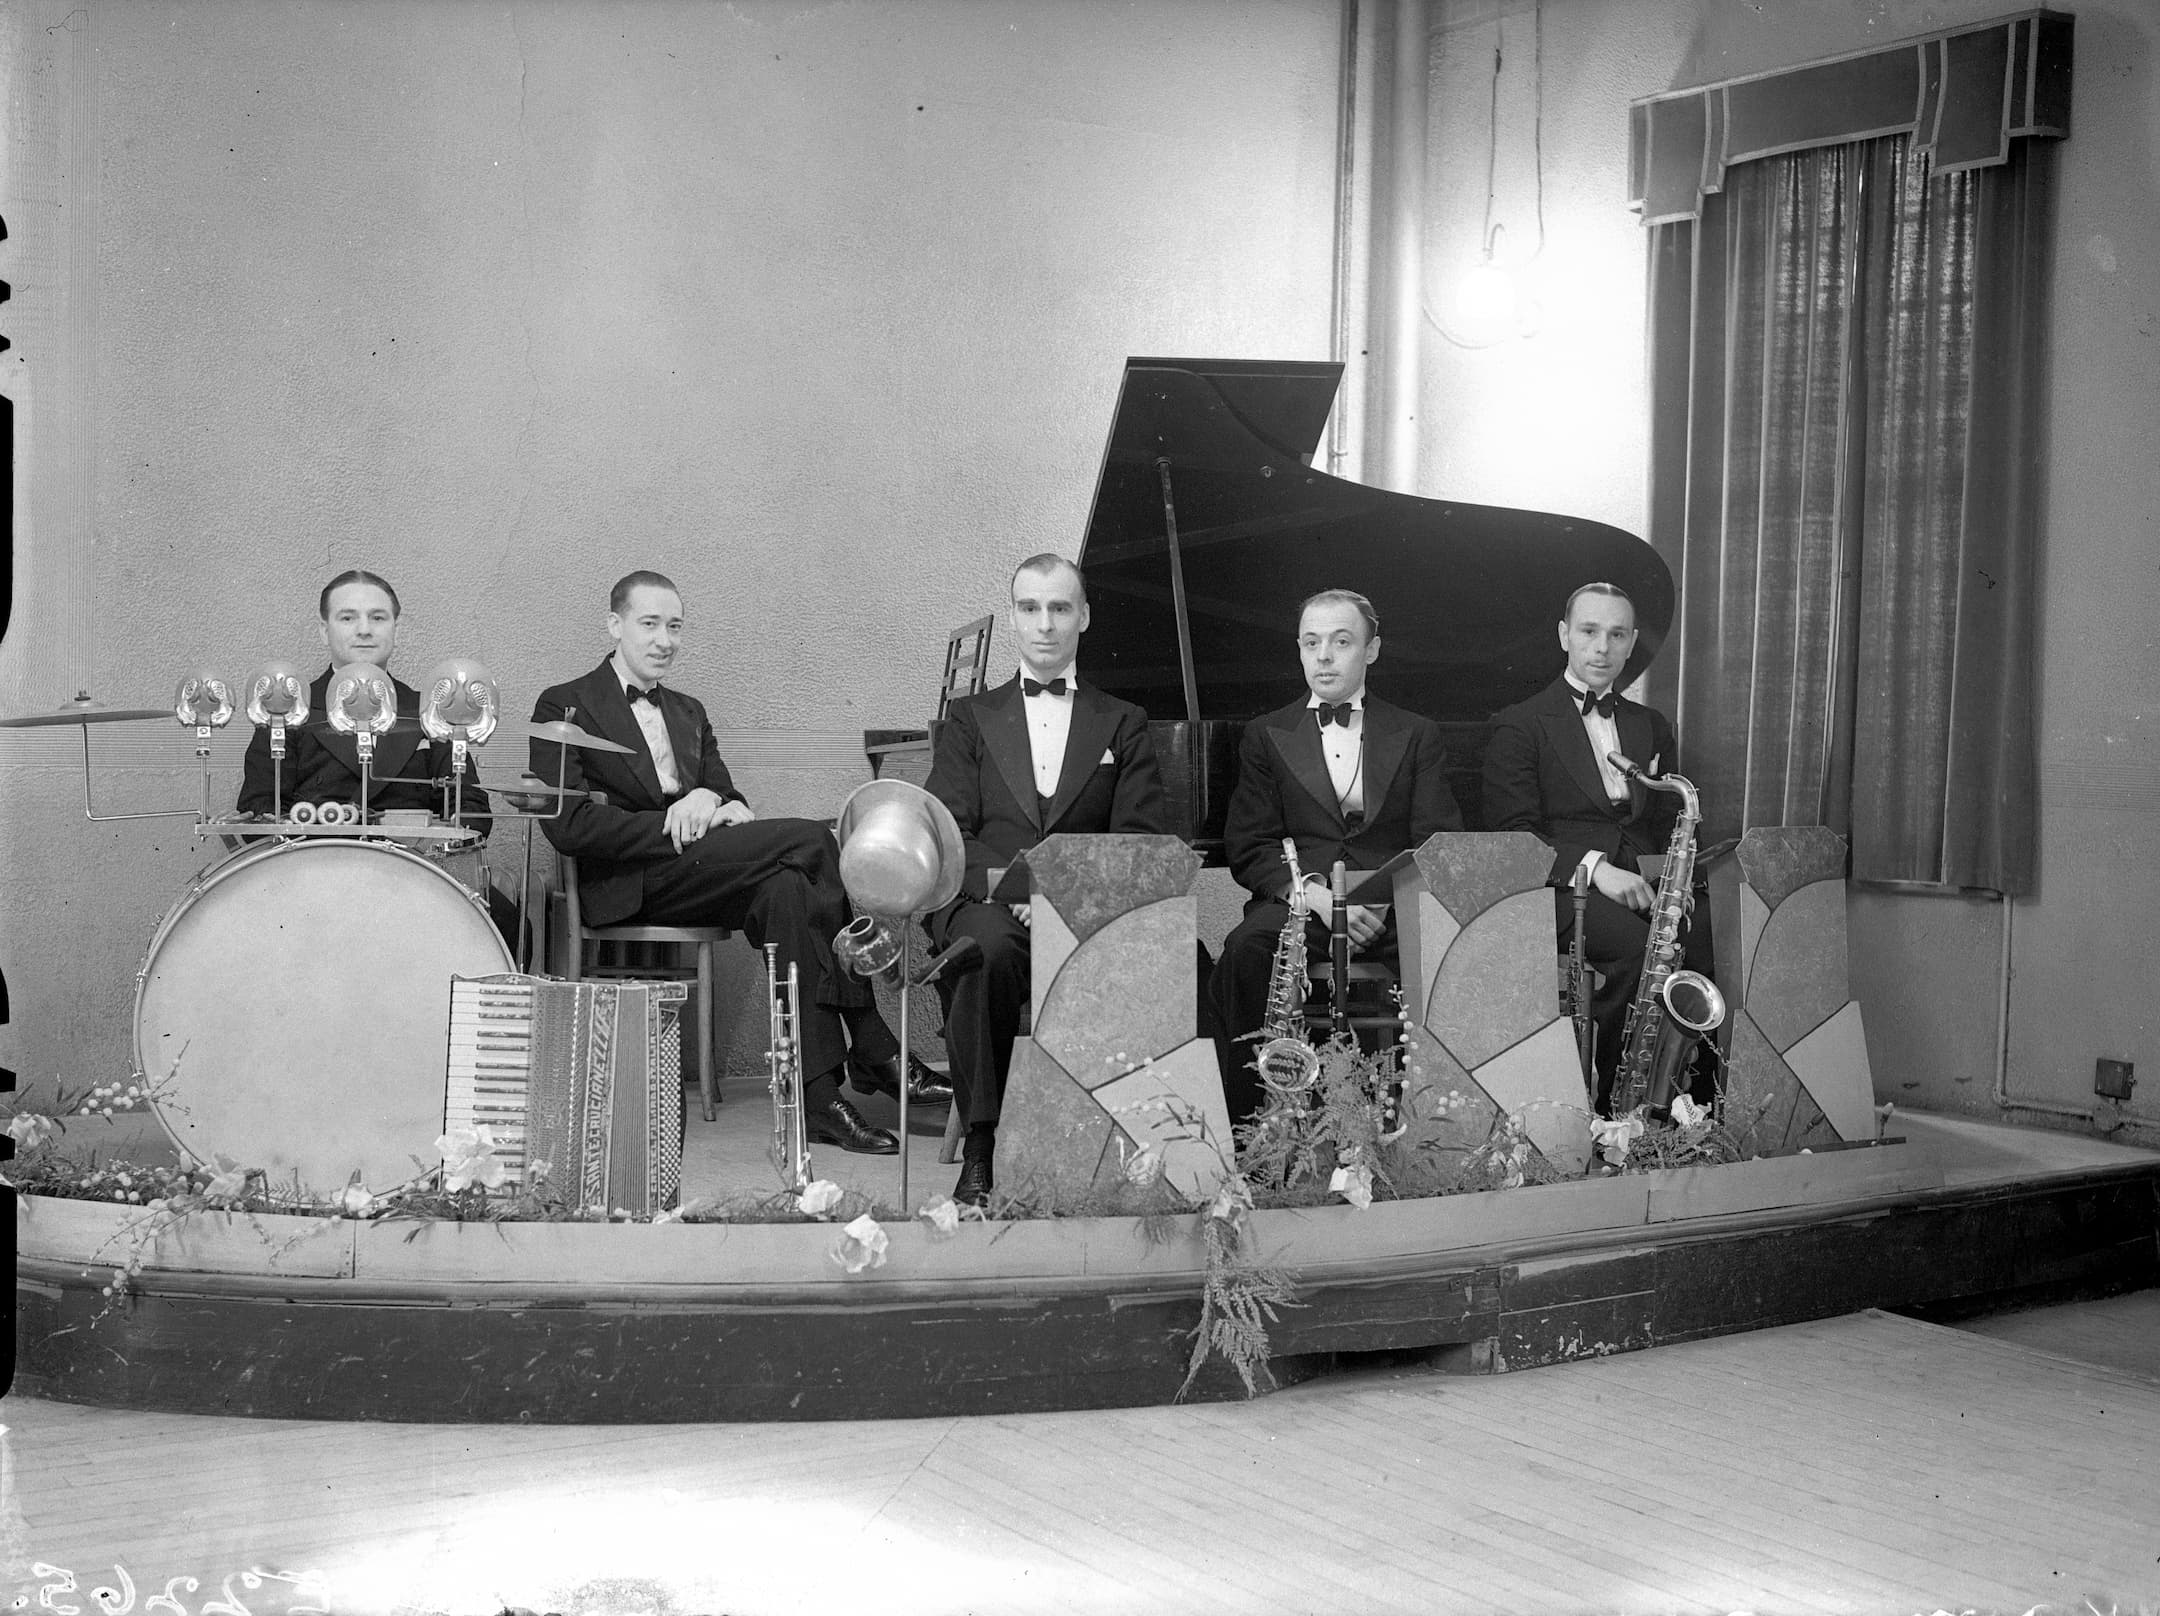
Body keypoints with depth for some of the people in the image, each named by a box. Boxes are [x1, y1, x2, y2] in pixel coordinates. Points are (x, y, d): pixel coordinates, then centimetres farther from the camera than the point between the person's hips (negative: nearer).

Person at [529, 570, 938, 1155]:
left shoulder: (689, 712, 26)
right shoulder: (564, 707, 4)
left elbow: (734, 802, 18)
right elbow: (567, 825, -9)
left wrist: (711, 801, -9)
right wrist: (676, 824, -18)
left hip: (694, 872, 6)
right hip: (629, 885, -6)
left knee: (787, 888, -29)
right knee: (808, 839, -24)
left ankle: (817, 1096, -31)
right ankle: (873, 1052, -24)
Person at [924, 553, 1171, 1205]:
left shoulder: (1124, 725, 21)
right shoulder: (970, 718, 20)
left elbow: (1144, 840, 8)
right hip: (988, 901, 0)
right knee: (989, 947, -37)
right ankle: (979, 1149, -28)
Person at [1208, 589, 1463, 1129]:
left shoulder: (1417, 736, 19)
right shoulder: (1266, 736, 18)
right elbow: (1248, 849, 7)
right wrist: (1317, 896, -12)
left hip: (1394, 909, 0)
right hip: (1297, 903, 0)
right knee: (1244, 949, -35)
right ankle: (1249, 1121, -28)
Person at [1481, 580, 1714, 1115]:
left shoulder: (1652, 726, 25)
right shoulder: (1519, 725, 7)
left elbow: (1670, 826, 21)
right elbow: (1512, 833, -4)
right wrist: (1592, 866, -20)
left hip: (1642, 881, 5)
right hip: (1561, 889, -4)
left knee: (1711, 935, -28)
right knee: (1636, 943, -36)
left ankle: (1704, 1104, -20)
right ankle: (1605, 1104, -24)